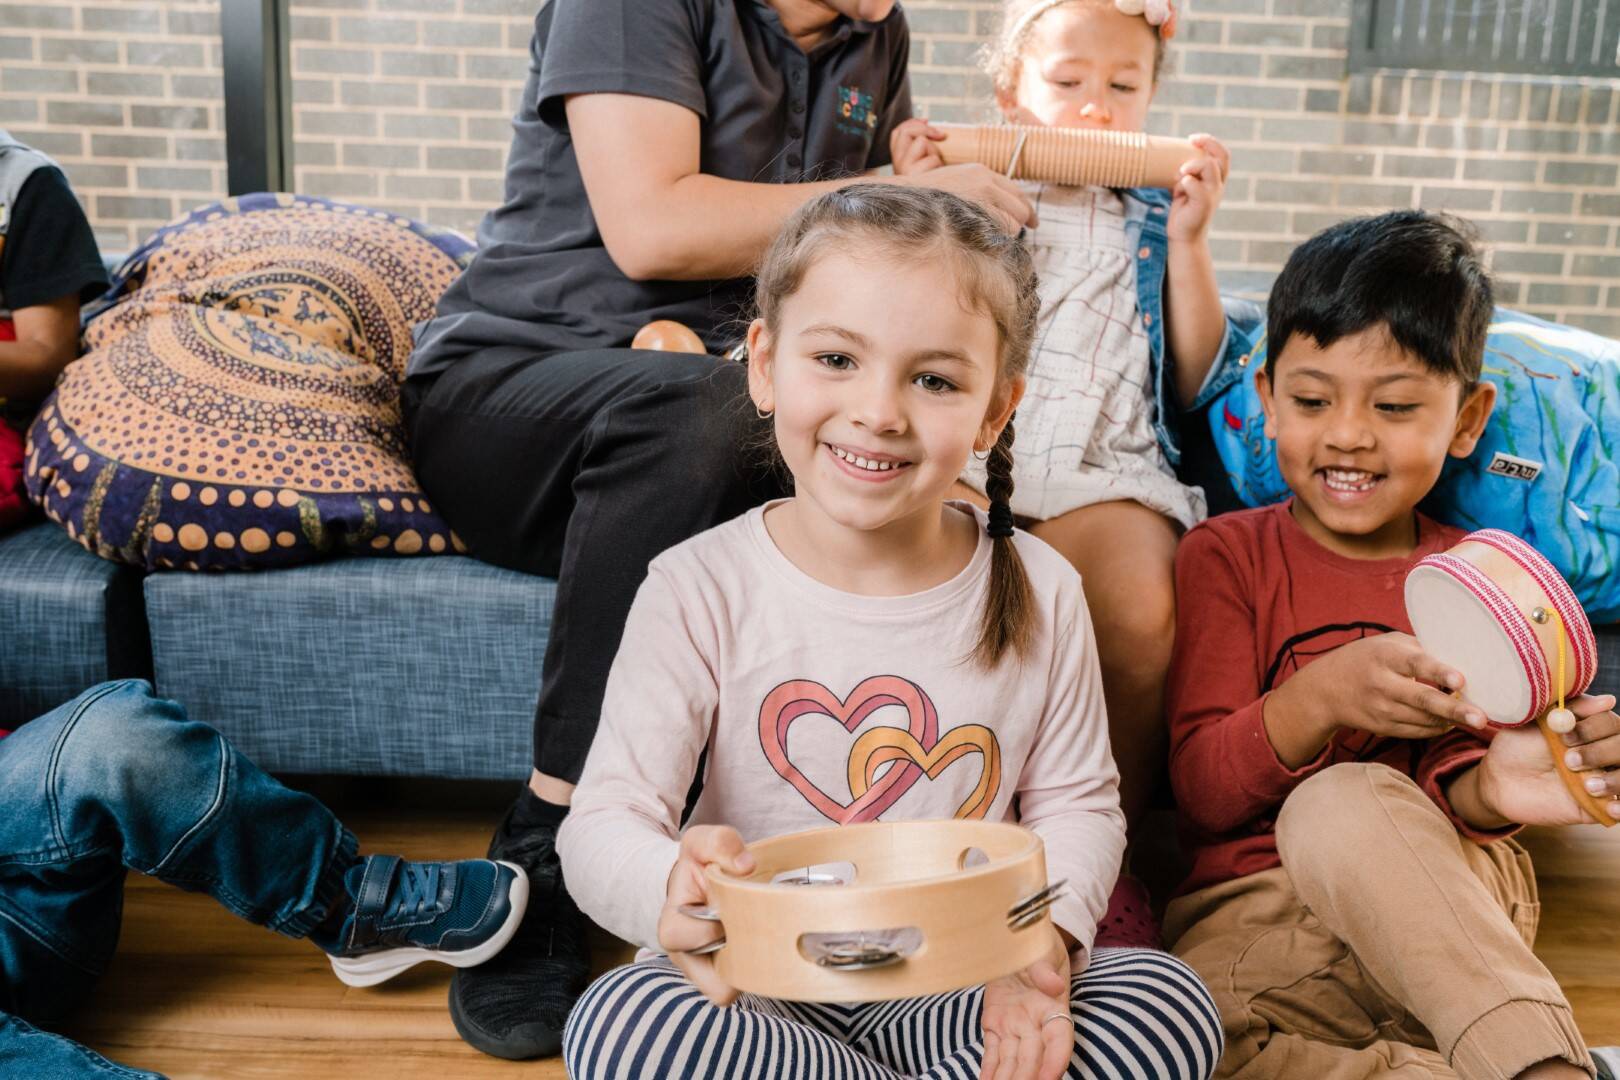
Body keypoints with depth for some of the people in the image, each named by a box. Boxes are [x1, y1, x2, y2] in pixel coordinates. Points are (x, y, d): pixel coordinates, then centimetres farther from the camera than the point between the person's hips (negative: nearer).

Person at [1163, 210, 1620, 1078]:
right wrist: (1318, 696, -25)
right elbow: (1201, 794, -5)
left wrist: (1489, 788, -25)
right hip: (1254, 910, 2)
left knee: (1342, 803, -35)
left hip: (1444, 905, -1)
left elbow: (1453, 780, 2)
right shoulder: (1226, 553, 5)